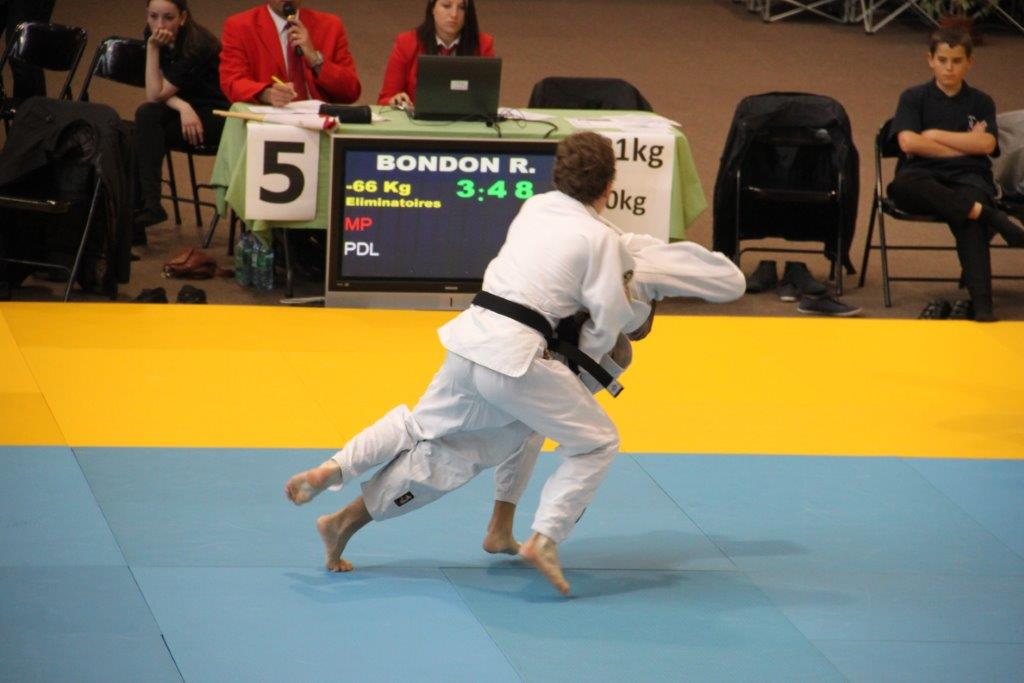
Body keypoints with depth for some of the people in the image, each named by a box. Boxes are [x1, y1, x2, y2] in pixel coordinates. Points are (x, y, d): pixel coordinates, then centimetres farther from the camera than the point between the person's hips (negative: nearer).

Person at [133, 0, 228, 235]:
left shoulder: (198, 45, -24)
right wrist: (182, 107, -23)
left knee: (147, 115, -26)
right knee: (146, 115, -24)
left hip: (217, 117, -7)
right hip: (186, 110, 7)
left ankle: (148, 205, -25)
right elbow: (157, 94, -4)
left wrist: (153, 48, -27)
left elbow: (155, 95, -23)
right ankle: (146, 205, -24)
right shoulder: (152, 34, -4)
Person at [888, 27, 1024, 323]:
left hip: (968, 177, 0)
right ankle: (989, 215, -40)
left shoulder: (981, 103, 16)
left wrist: (935, 135, -1)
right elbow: (908, 142, -6)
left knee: (969, 221, -35)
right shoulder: (913, 98, 11)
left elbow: (986, 145, -2)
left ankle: (981, 305, -47)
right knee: (903, 185, -39)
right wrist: (964, 145, -2)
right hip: (924, 176, 0)